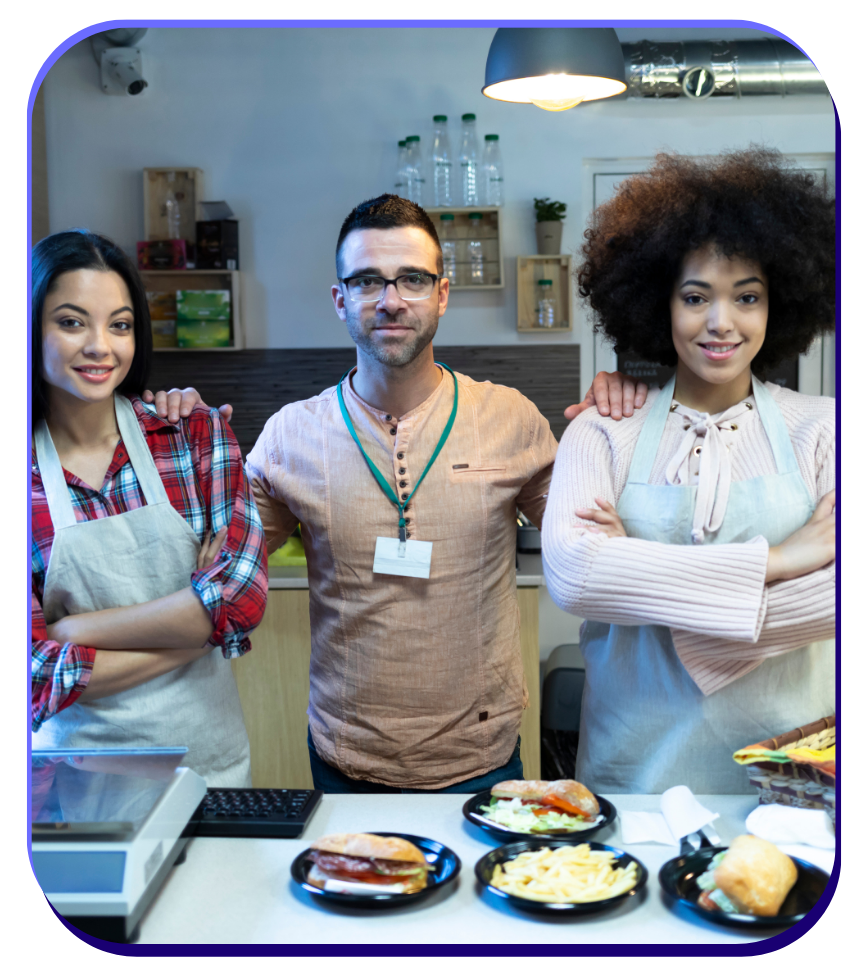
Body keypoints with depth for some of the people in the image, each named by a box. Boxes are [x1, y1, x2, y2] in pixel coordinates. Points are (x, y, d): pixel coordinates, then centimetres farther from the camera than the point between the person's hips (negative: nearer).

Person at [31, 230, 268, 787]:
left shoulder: (195, 432, -6)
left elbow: (244, 594, -17)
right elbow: (39, 675, -14)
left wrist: (74, 628, -17)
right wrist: (195, 626, -15)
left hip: (207, 757, 1)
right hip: (73, 776, -1)